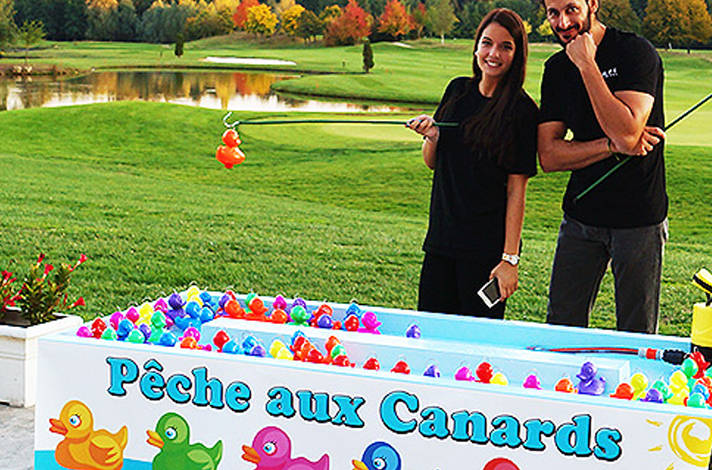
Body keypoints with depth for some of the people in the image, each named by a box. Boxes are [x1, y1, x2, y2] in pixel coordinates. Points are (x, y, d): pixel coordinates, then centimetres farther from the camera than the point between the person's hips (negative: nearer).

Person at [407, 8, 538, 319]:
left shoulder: (521, 110, -8)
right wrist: (431, 137, -6)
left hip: (487, 246, -5)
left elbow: (517, 188, -10)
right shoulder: (458, 90, 8)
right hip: (442, 236, 5)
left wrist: (510, 258, -14)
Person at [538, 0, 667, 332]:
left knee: (636, 335, 3)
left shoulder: (636, 52, -11)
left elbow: (627, 134, -25)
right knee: (560, 327, 9)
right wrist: (613, 146, -16)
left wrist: (587, 65, -21)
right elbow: (549, 157, -1)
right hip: (580, 215, 5)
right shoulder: (556, 69, 6)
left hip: (639, 217, -5)